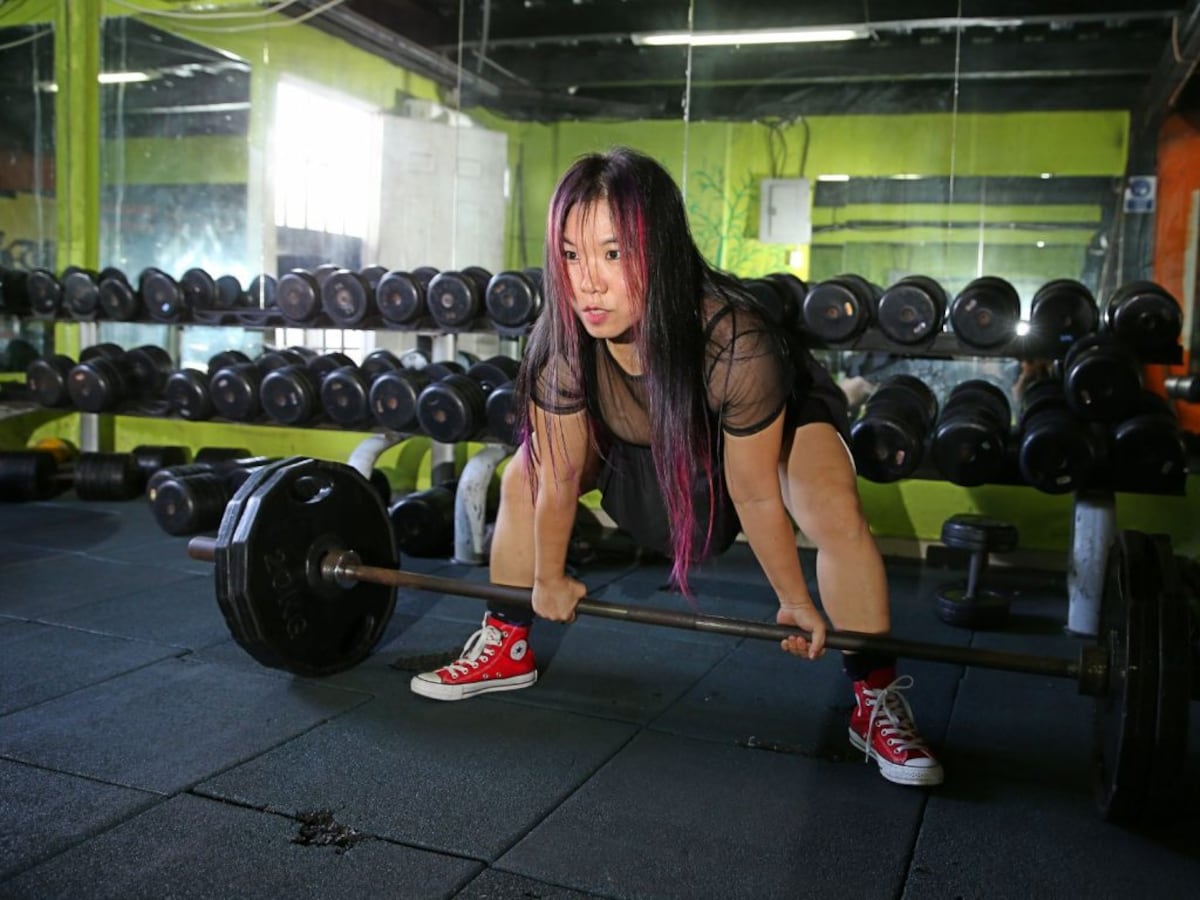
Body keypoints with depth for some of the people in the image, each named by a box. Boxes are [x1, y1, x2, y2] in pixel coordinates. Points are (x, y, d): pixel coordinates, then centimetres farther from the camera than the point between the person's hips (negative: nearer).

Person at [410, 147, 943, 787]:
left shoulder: (734, 341, -43)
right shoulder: (560, 338, -32)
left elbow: (755, 496, -30)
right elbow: (558, 476, -18)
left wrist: (795, 601, -16)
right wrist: (549, 578, -5)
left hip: (776, 414, -3)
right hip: (637, 434, 4)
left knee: (836, 513, -30)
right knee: (521, 478, -4)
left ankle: (877, 700, -10)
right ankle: (505, 650, 16)